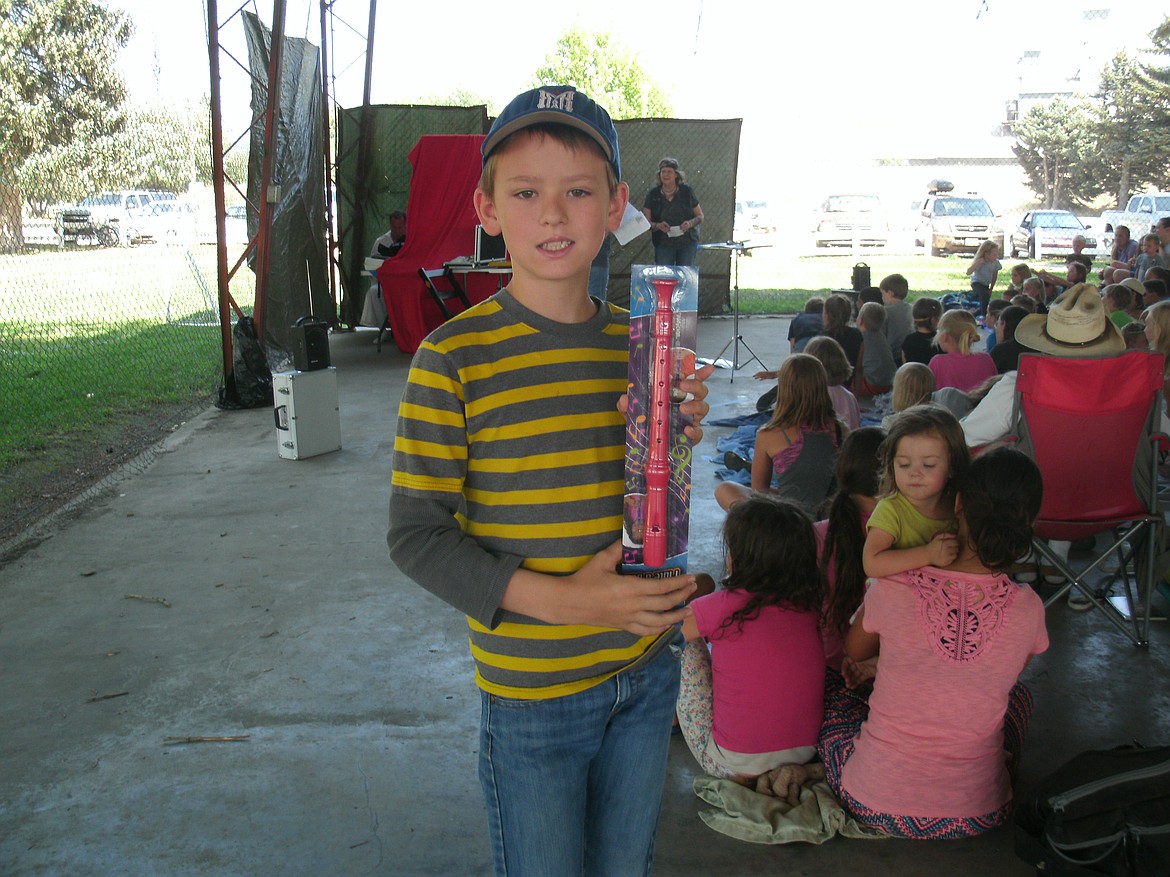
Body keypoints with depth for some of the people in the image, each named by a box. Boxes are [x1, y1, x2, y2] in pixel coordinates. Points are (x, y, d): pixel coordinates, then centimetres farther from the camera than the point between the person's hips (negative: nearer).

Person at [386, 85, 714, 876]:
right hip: (532, 691, -4)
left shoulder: (639, 344, 0)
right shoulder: (453, 358, -15)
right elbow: (415, 534, -14)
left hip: (648, 671, 5)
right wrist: (555, 598, -23)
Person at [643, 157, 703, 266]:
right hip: (663, 244, 0)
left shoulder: (687, 192, 0)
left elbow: (700, 216, 5)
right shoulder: (652, 195, 0)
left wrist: (690, 223, -17)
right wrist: (658, 226, -22)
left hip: (688, 243, 0)